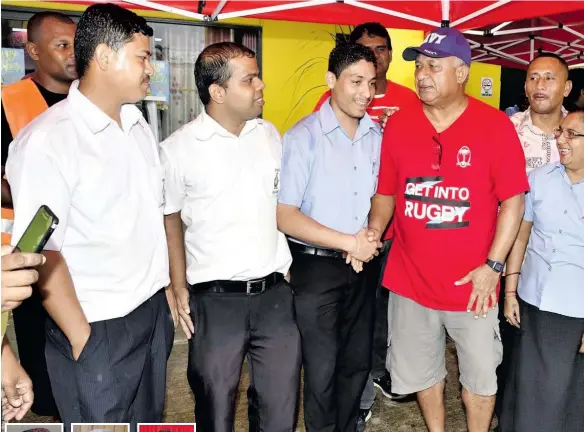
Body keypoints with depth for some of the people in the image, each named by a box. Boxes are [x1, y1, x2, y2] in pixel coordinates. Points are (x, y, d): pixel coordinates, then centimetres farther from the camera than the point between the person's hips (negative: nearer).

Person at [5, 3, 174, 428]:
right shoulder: (46, 141, -16)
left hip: (154, 312, 7)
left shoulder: (138, 124, 6)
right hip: (99, 329, -6)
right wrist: (82, 340, -13)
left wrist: (169, 287, 11)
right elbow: (42, 253, -17)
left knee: (149, 420, 20)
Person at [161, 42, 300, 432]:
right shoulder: (178, 148, -7)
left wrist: (288, 267, 10)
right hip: (215, 299, -3)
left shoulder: (270, 134, 6)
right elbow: (170, 219, 2)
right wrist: (179, 288, -2)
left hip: (275, 292, 4)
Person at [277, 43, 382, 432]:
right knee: (322, 369, 6)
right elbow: (285, 215, -16)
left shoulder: (377, 136, 2)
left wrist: (371, 236, -8)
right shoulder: (304, 136, -13)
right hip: (316, 267, -5)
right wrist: (349, 243, -16)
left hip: (363, 267, 5)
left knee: (357, 363, 17)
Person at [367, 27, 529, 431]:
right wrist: (374, 232, -10)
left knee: (480, 374, 17)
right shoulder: (398, 124, -1)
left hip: (472, 283, -2)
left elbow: (513, 199, -8)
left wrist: (492, 265, -14)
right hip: (410, 281, 3)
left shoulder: (495, 125, -10)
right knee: (421, 372, 21)